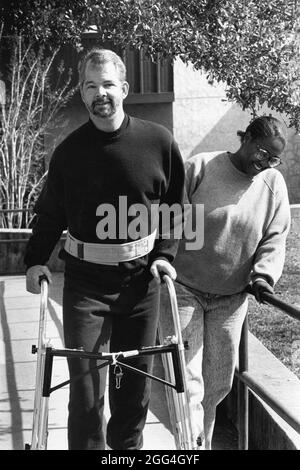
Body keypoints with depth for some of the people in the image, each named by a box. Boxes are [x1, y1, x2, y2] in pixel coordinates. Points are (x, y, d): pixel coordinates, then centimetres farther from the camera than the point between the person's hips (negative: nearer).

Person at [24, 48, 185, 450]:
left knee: (136, 375, 13)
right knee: (85, 377, -1)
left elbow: (175, 205, 8)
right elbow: (50, 213, 9)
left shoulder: (159, 142, -3)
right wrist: (36, 260, -2)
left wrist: (164, 254, -2)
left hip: (141, 277, 1)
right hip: (86, 280, -1)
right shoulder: (69, 150, -2)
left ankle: (128, 444, 34)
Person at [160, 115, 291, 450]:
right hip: (183, 287, -4)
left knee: (220, 381, 12)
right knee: (188, 378, -8)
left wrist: (264, 273, -11)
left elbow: (274, 237, 4)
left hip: (231, 296, 4)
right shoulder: (199, 168, -11)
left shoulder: (274, 184, 1)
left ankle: (202, 440, 33)